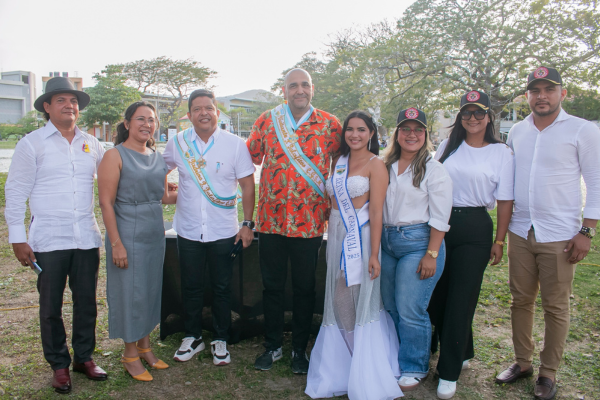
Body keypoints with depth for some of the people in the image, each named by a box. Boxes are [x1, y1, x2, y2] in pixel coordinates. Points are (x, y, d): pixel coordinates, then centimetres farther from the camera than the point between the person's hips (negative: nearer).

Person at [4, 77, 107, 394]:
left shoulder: (92, 144, 8)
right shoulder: (32, 143, -2)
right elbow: (15, 193, -3)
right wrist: (18, 239, -6)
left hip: (87, 238, 3)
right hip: (48, 240, -3)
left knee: (86, 301, 11)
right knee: (51, 306, 9)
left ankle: (84, 357, 29)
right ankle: (59, 365, 25)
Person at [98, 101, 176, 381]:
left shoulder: (157, 157, 9)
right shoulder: (115, 155, -10)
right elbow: (106, 202, -14)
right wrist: (116, 244, -18)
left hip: (155, 235, 6)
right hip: (128, 236, -6)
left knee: (151, 290, 14)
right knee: (130, 292, 3)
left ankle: (145, 347, 31)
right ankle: (130, 353, 21)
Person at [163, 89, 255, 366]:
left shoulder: (235, 144, -5)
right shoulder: (177, 144, 0)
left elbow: (247, 186, -3)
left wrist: (248, 223, -7)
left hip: (223, 232, -1)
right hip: (188, 231, 2)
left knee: (221, 288, 10)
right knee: (191, 287, 13)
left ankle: (220, 340, 27)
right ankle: (192, 337, 32)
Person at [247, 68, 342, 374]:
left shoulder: (330, 125, 1)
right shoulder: (266, 120, 4)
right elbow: (249, 158, 12)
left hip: (310, 221, -1)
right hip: (271, 219, 1)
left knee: (304, 288, 11)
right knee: (272, 286, 13)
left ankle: (300, 349, 29)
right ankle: (272, 346, 31)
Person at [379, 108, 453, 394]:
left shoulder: (433, 169, -5)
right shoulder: (387, 167, 11)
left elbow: (440, 217, -8)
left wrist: (431, 255, -14)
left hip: (418, 242, -5)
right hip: (387, 242, 6)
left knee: (410, 311, -3)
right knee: (390, 307, 12)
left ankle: (414, 369, 18)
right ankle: (394, 360, 32)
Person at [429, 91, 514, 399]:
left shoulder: (501, 152, 1)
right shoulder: (447, 146, 9)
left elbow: (505, 201, 0)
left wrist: (499, 241, -3)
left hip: (475, 228, -3)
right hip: (440, 224, 4)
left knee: (461, 298, 0)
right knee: (438, 293, 7)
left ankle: (449, 372, 12)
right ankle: (461, 354, 31)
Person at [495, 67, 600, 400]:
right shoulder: (517, 132, 9)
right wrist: (502, 229, 11)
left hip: (559, 236, -4)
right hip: (520, 232, 4)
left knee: (555, 307, 6)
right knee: (521, 301, 12)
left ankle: (548, 372, 21)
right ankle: (522, 362, 28)